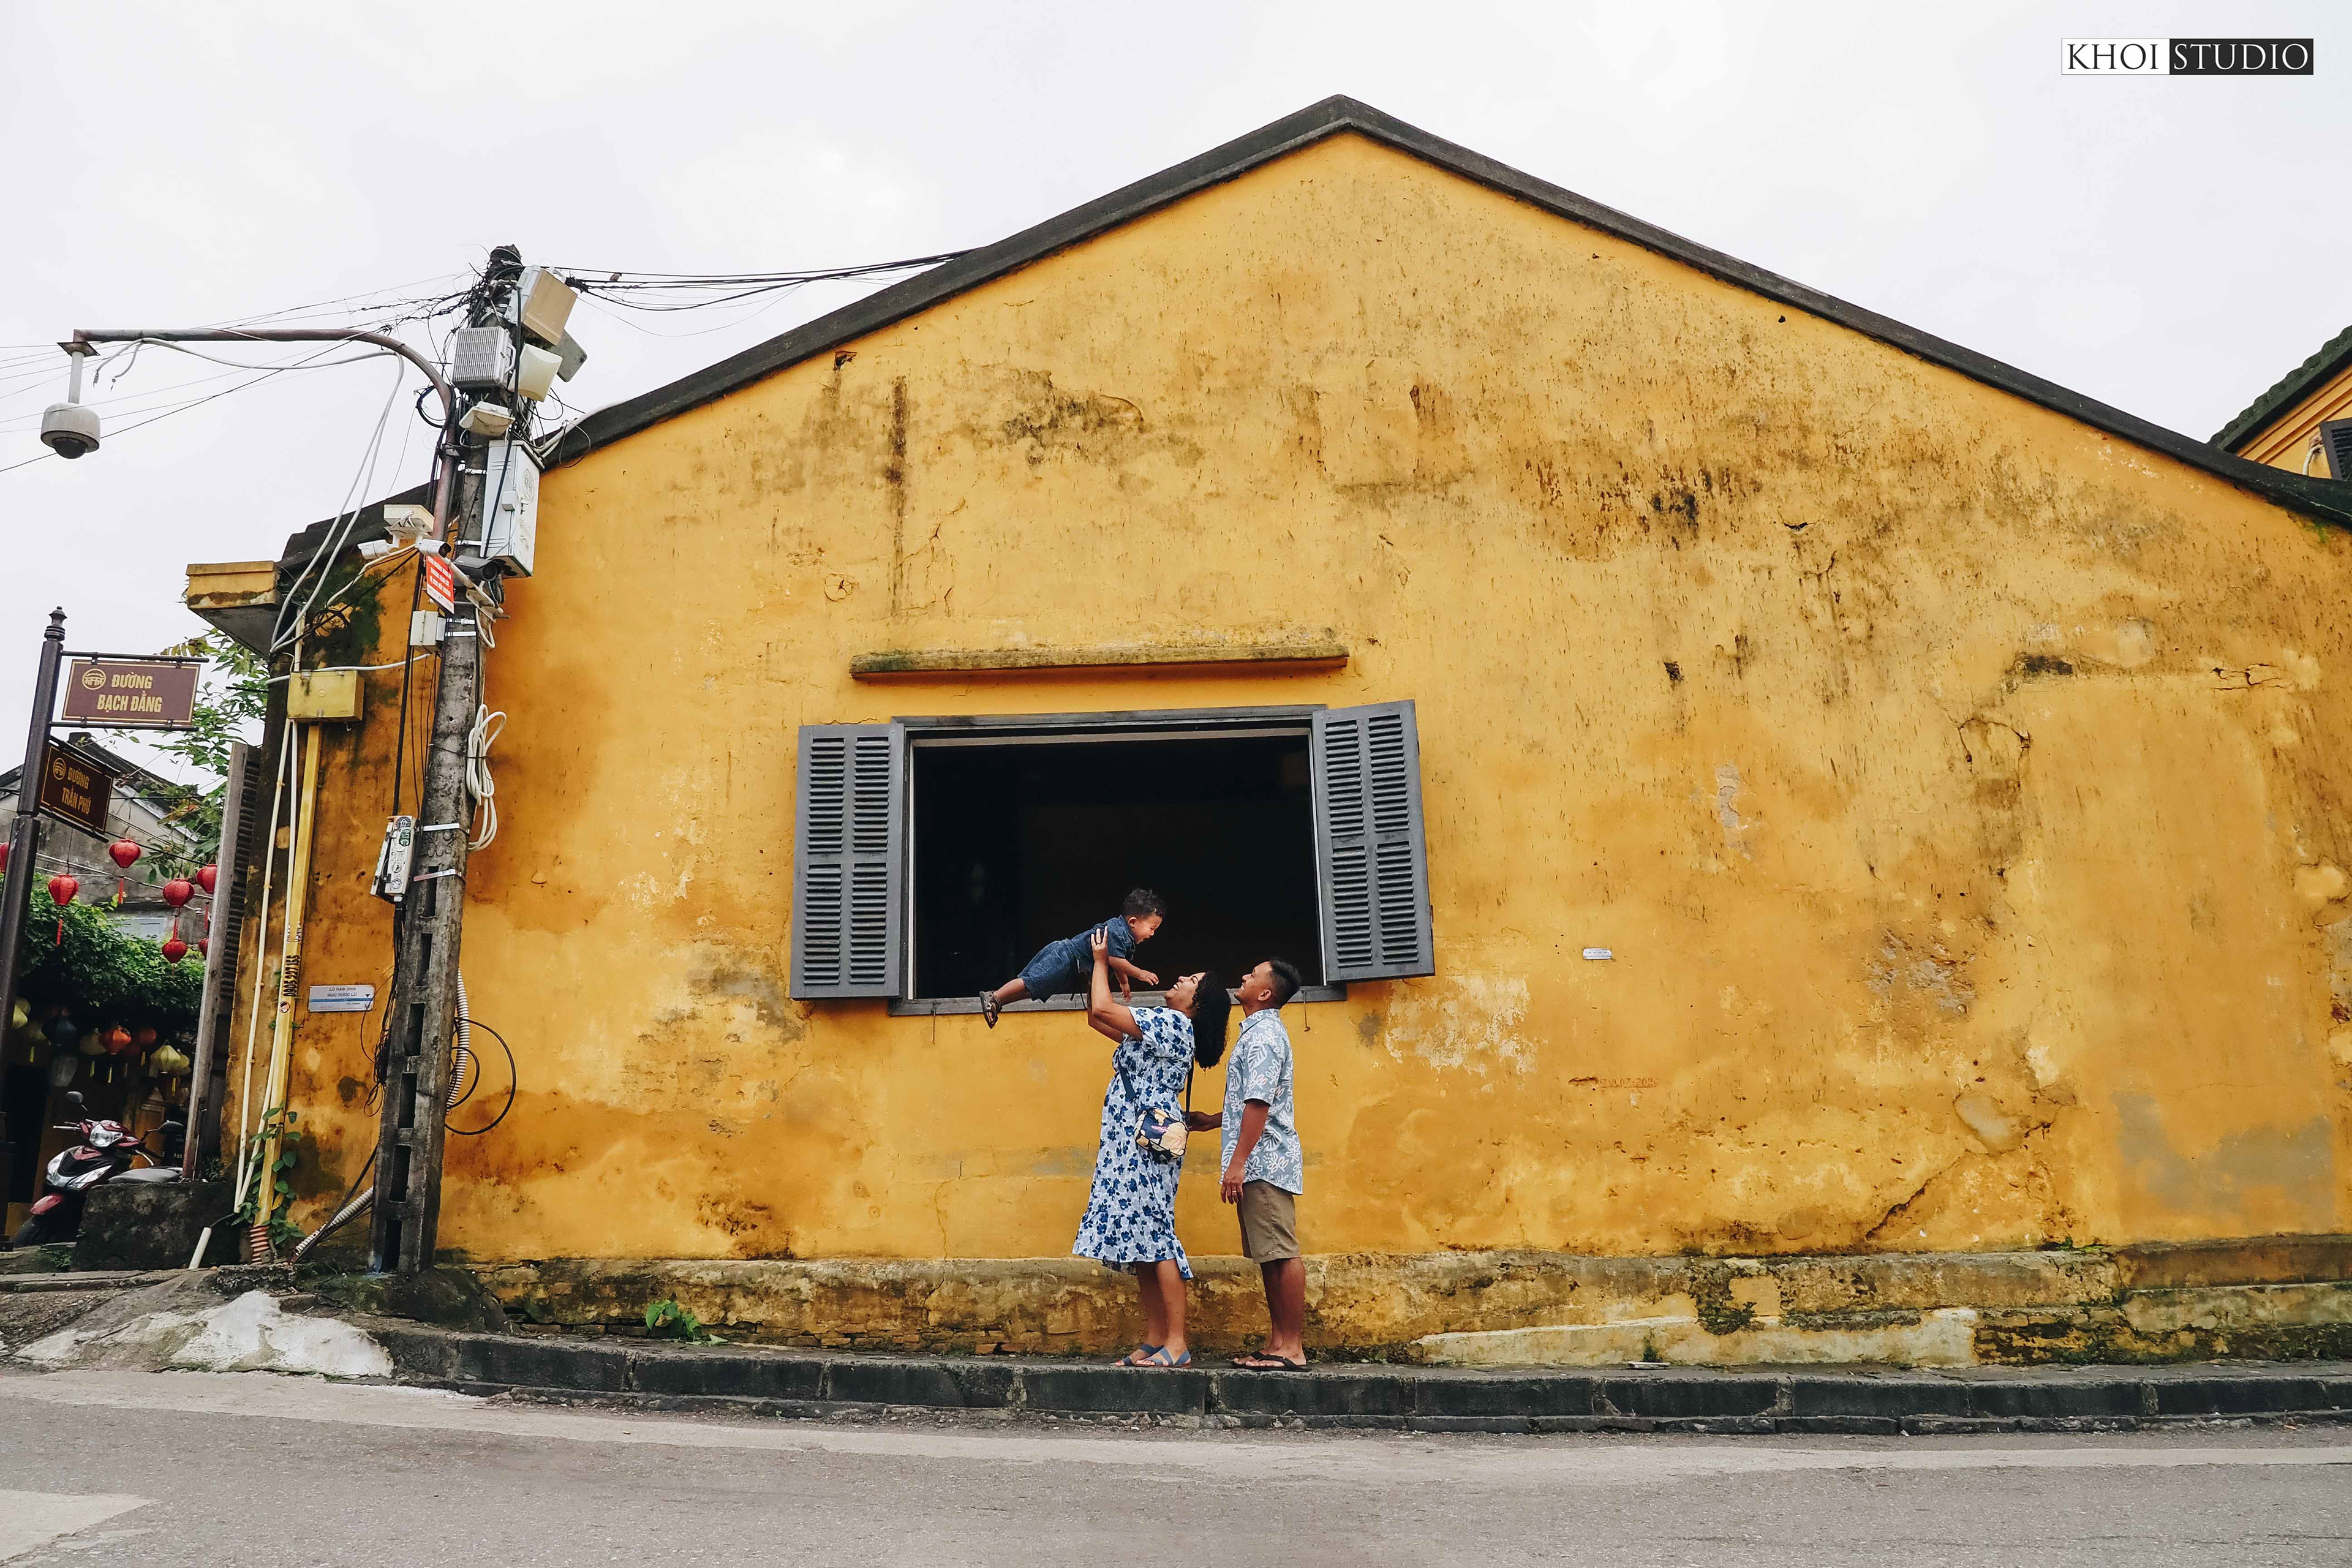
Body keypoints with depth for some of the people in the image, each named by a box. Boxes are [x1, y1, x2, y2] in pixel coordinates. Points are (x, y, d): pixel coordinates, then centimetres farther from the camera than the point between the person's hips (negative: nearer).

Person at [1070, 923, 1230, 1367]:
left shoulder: (1174, 1023, -8)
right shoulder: (1160, 1027, 21)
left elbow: (1103, 1008, -12)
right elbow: (1096, 1017, 28)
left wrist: (1101, 961, 3)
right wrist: (1096, 967, 22)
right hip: (1132, 1144, 10)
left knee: (1153, 1235, -12)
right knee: (1142, 1239, 6)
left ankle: (1177, 1347, -12)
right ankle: (1154, 1342, 8)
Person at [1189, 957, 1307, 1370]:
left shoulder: (1263, 1035, -13)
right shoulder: (1262, 1031, 20)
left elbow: (1259, 1103, -21)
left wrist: (1238, 1162, -22)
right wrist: (1214, 1120, 30)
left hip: (1263, 1161, -11)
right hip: (1262, 1164, 11)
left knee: (1282, 1254, -7)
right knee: (1269, 1256, 11)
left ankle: (1292, 1347, -4)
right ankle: (1277, 1342, 15)